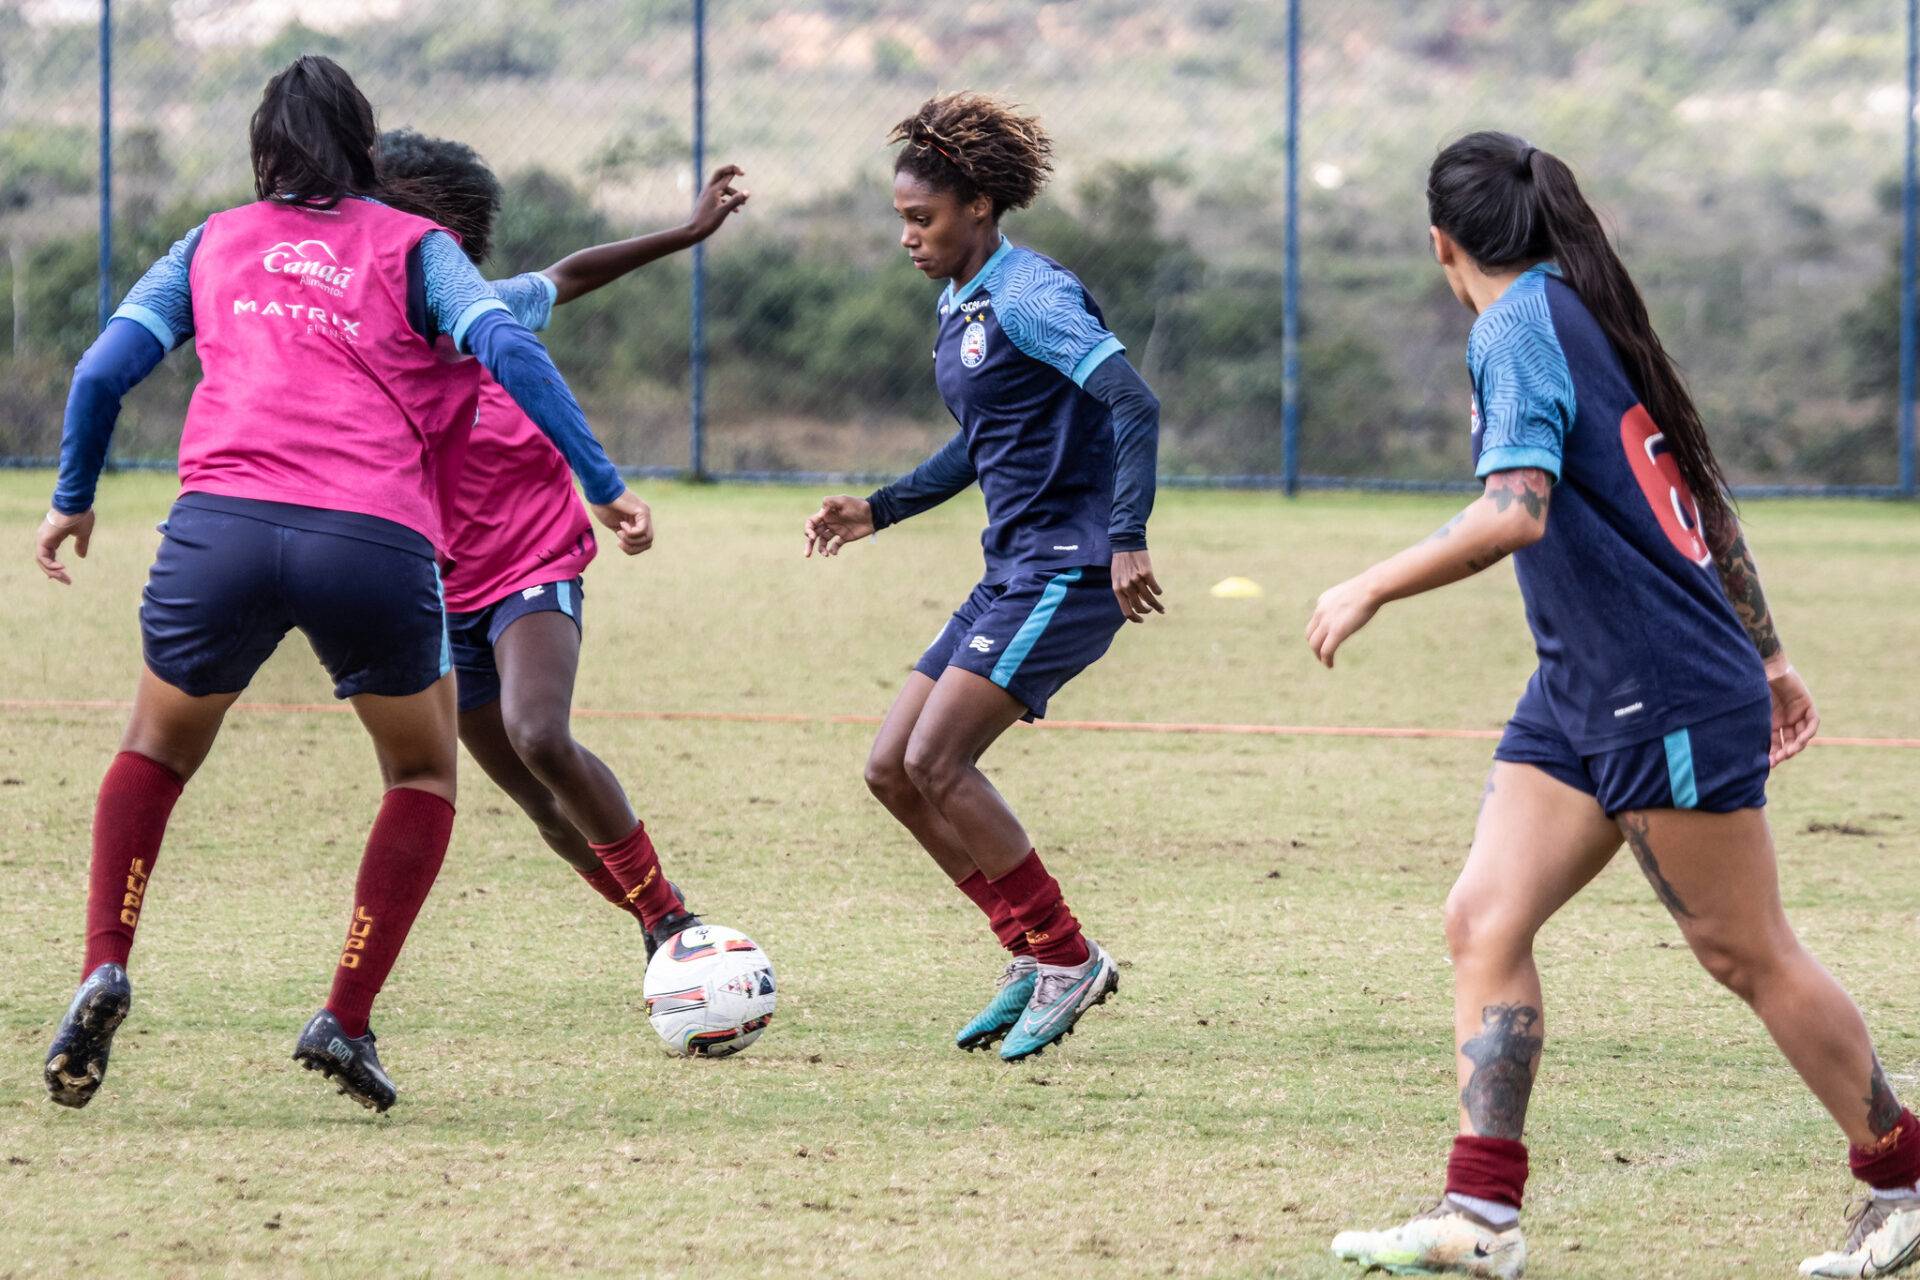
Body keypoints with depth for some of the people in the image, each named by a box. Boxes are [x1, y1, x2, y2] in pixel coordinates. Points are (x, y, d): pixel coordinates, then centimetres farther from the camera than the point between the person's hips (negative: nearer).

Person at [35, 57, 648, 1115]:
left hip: (220, 523, 1)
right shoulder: (412, 246, 18)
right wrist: (603, 484, 0)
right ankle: (346, 1020, 8)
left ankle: (105, 971, 4)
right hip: (374, 542, -1)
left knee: (157, 750, 25)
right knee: (422, 774, 21)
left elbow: (104, 368, 18)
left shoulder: (214, 243, 23)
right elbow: (505, 348, 2)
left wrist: (71, 501, 32)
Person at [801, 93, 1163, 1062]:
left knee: (935, 763, -17)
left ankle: (1067, 960, -7)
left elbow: (1133, 404, -23)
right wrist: (880, 509, 19)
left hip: (1069, 572, -10)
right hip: (1013, 574, 10)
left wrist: (1127, 539, -29)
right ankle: (1035, 955, 11)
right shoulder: (961, 308, 15)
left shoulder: (1031, 296, -14)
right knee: (892, 770, 6)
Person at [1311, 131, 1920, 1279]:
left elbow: (1516, 511, -30)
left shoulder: (1519, 329, -15)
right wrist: (1770, 656, 27)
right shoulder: (1585, 316, 14)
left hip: (1674, 700, -9)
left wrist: (1372, 589, -22)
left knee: (1749, 953, 1)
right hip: (1583, 699, 9)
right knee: (1486, 919, -1)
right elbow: (1706, 499, 20)